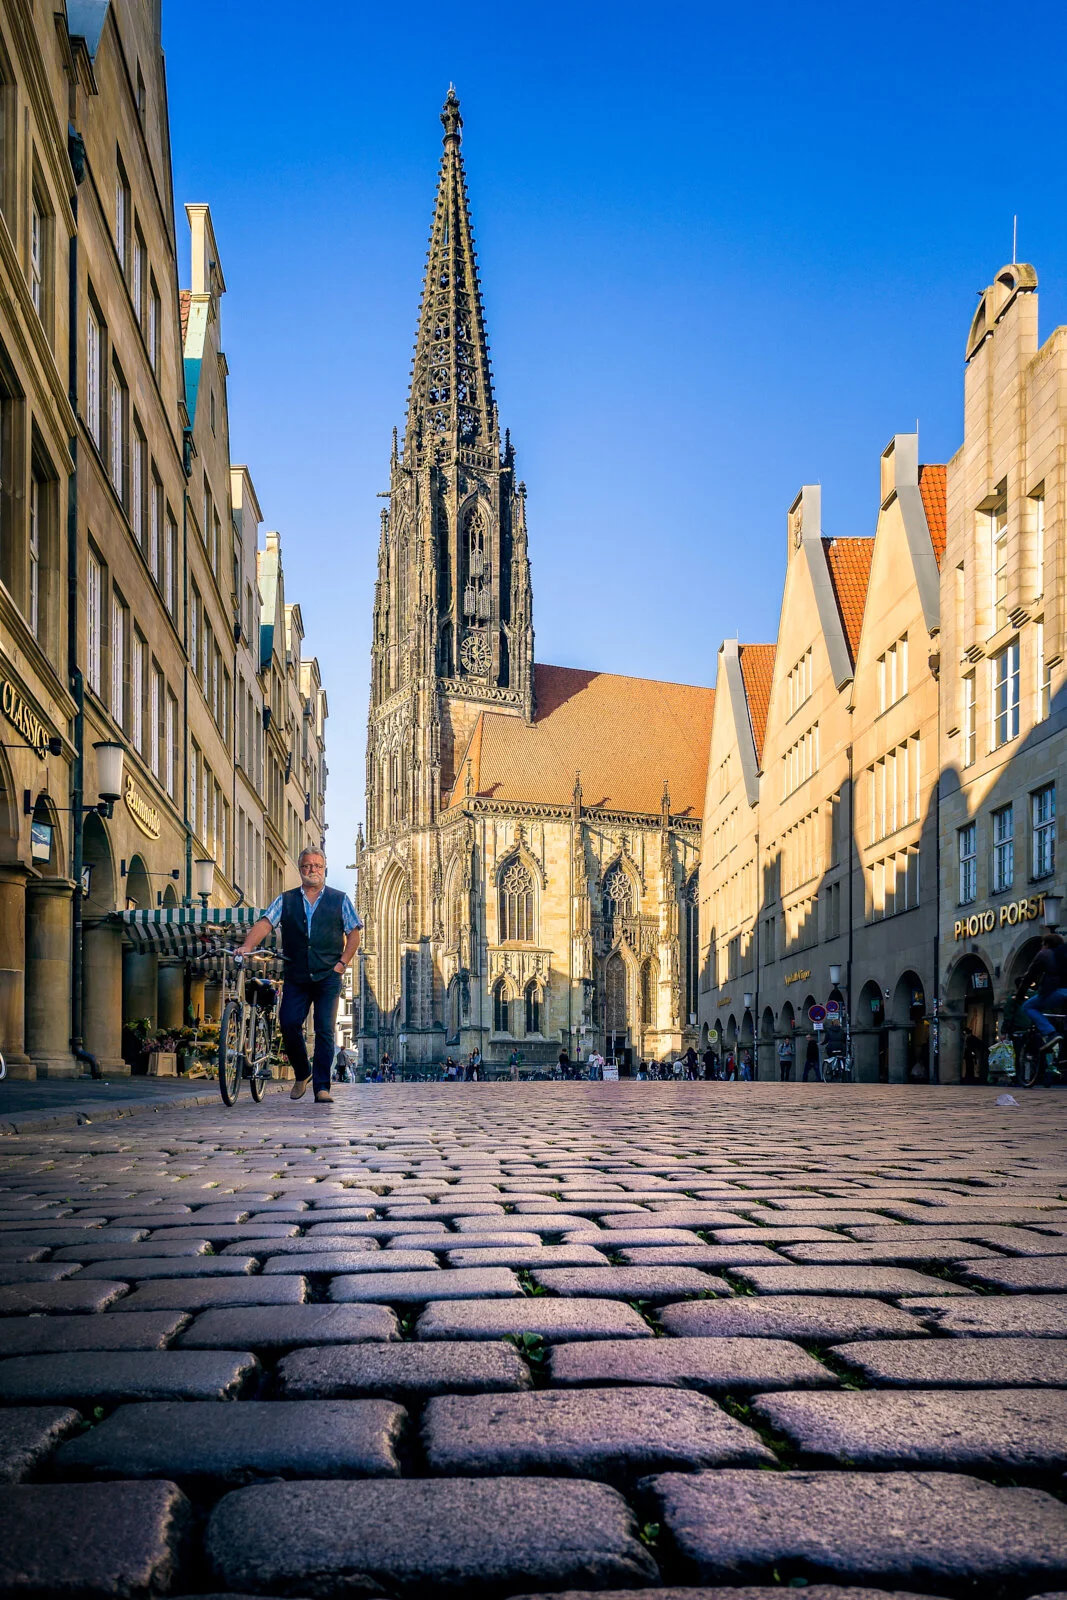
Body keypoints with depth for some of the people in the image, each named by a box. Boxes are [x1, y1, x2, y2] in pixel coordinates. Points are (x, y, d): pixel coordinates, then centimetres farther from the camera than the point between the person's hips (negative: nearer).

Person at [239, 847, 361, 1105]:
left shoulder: (339, 900, 9)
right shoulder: (286, 900, 10)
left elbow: (354, 933, 10)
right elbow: (265, 923, -4)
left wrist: (342, 962, -3)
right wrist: (247, 946, -21)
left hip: (328, 976, -1)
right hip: (296, 976, 1)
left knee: (325, 1030, -7)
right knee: (288, 1024, -7)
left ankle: (322, 1087, -3)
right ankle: (302, 1074, 17)